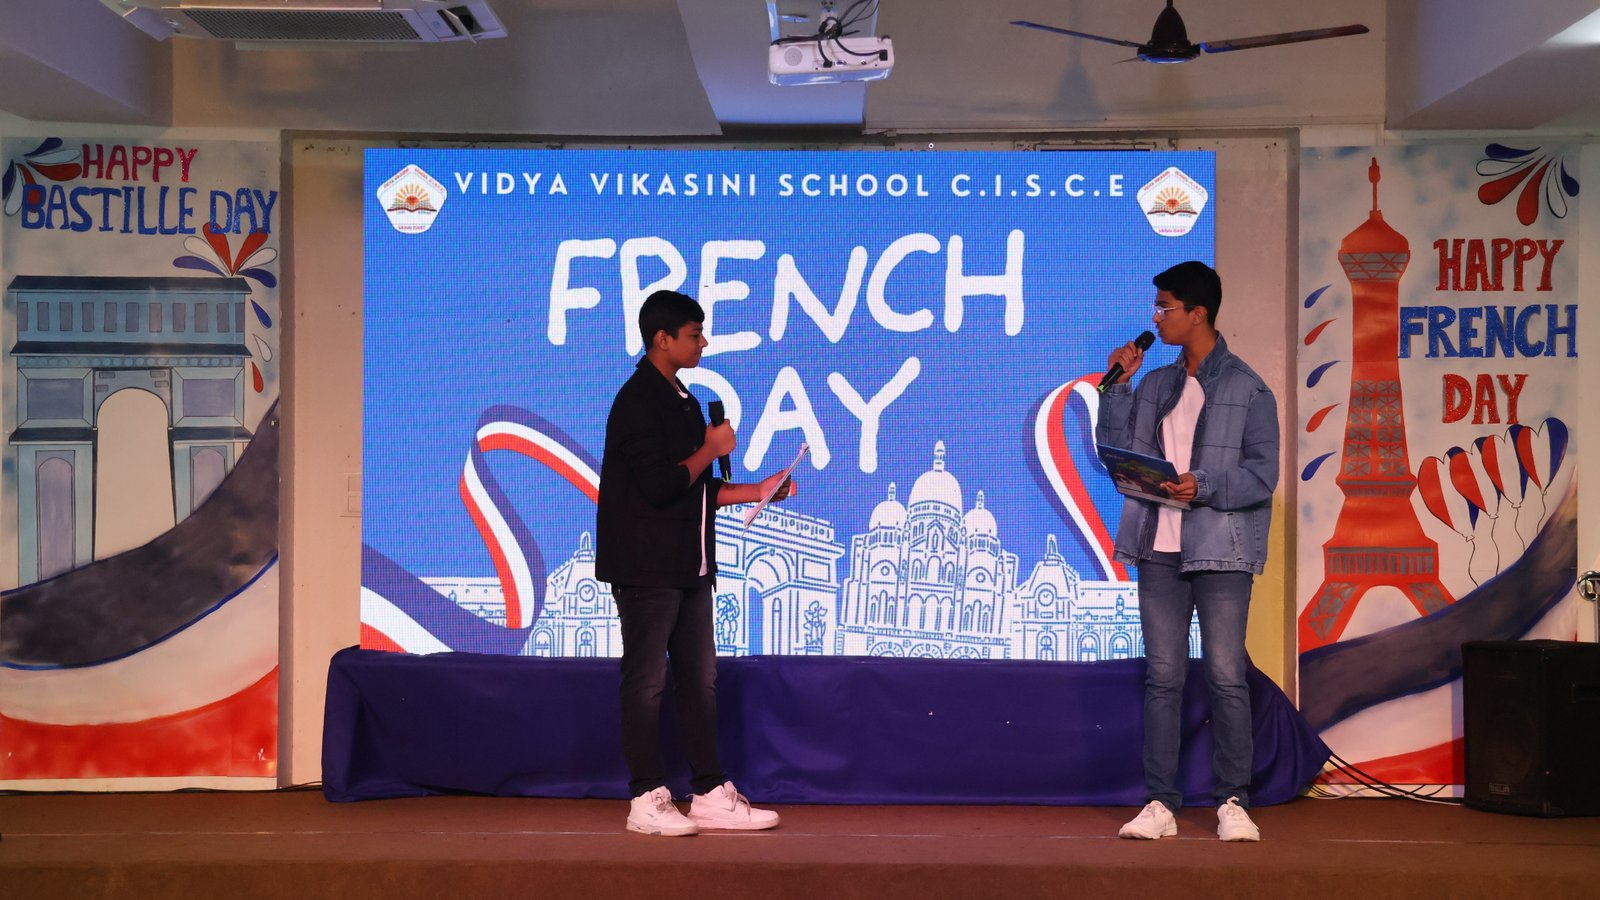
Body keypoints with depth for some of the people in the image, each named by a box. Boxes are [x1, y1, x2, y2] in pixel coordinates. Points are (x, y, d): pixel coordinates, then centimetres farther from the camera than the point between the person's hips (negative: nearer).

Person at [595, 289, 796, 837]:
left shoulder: (681, 400, 16)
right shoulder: (638, 401, -13)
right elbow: (662, 486, -21)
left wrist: (756, 492, 13)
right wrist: (712, 450, -9)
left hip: (689, 565, 9)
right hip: (647, 566, -9)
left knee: (699, 679, 10)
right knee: (647, 681, -2)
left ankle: (711, 795, 16)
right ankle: (647, 800, 6)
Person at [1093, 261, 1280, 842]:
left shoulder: (1247, 388, -1)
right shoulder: (1155, 386, 15)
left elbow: (1262, 473, -6)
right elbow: (1116, 452, 9)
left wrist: (1204, 486, -20)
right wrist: (1117, 386, 3)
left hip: (1221, 549, -4)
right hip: (1161, 550, 5)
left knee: (1226, 677, -4)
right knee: (1162, 676, 5)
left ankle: (1233, 802, 5)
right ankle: (1160, 804, 9)